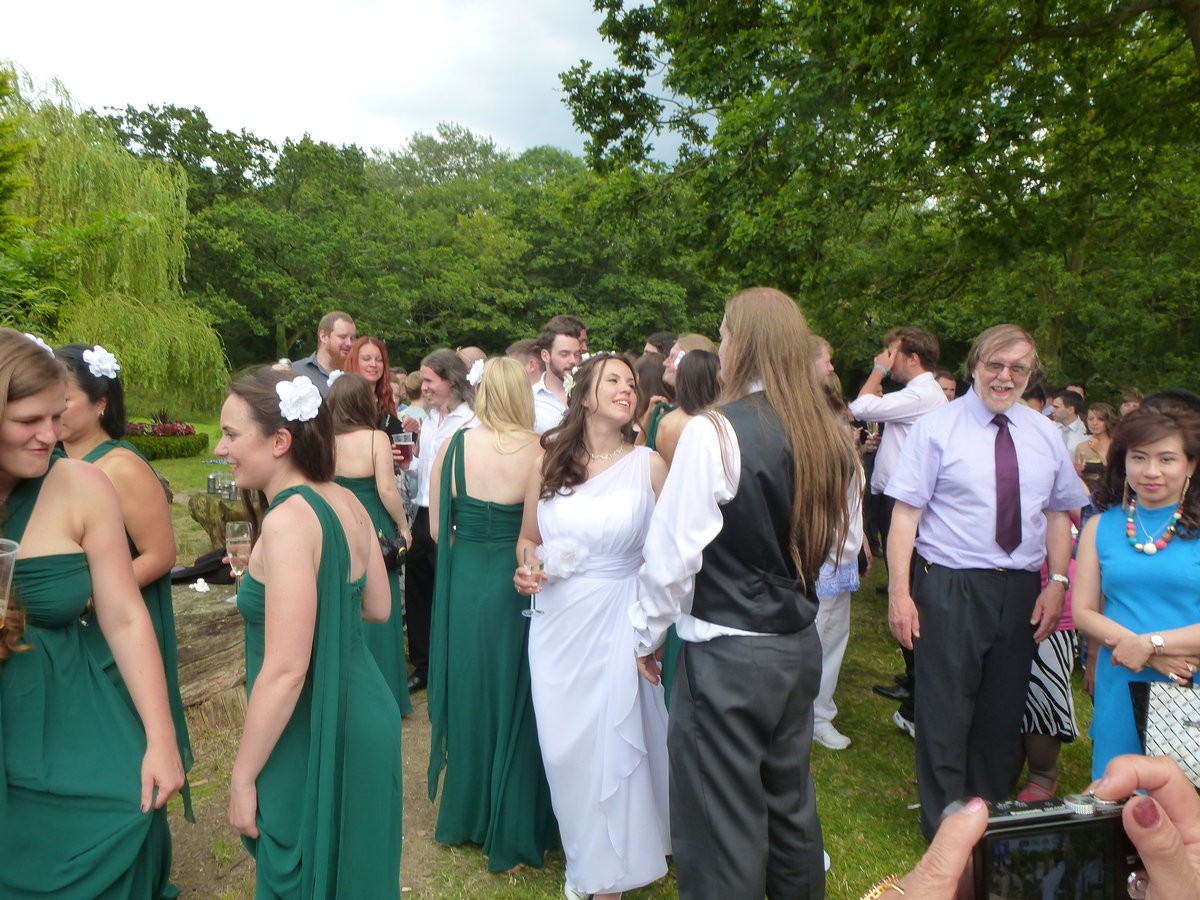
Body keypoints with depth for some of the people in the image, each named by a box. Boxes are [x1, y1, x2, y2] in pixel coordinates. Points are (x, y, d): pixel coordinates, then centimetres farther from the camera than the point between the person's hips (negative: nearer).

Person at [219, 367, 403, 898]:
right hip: (364, 716, 8)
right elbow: (378, 608, 11)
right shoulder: (346, 502, 0)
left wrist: (242, 778, -13)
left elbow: (286, 670, -24)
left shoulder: (288, 520, -23)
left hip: (314, 739, -8)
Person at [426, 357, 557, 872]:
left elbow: (437, 529, 2)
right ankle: (512, 835, 28)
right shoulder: (539, 449, -15)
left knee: (469, 698, 21)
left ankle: (463, 817, 40)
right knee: (513, 703, 13)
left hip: (464, 585, 4)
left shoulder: (453, 445, -4)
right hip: (518, 588, -3)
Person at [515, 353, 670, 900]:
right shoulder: (548, 462, 2)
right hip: (556, 621, 3)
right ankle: (582, 855, 40)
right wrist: (526, 569, -7)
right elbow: (528, 538, 13)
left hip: (618, 621, -2)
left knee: (610, 744, 6)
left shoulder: (648, 465, -5)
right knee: (564, 747, 12)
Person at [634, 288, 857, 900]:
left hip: (724, 656, -7)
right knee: (790, 804, 24)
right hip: (798, 644, 7)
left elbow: (673, 551, -17)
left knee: (722, 826, 8)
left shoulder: (714, 432, -19)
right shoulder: (828, 438, 2)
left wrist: (648, 634, -3)